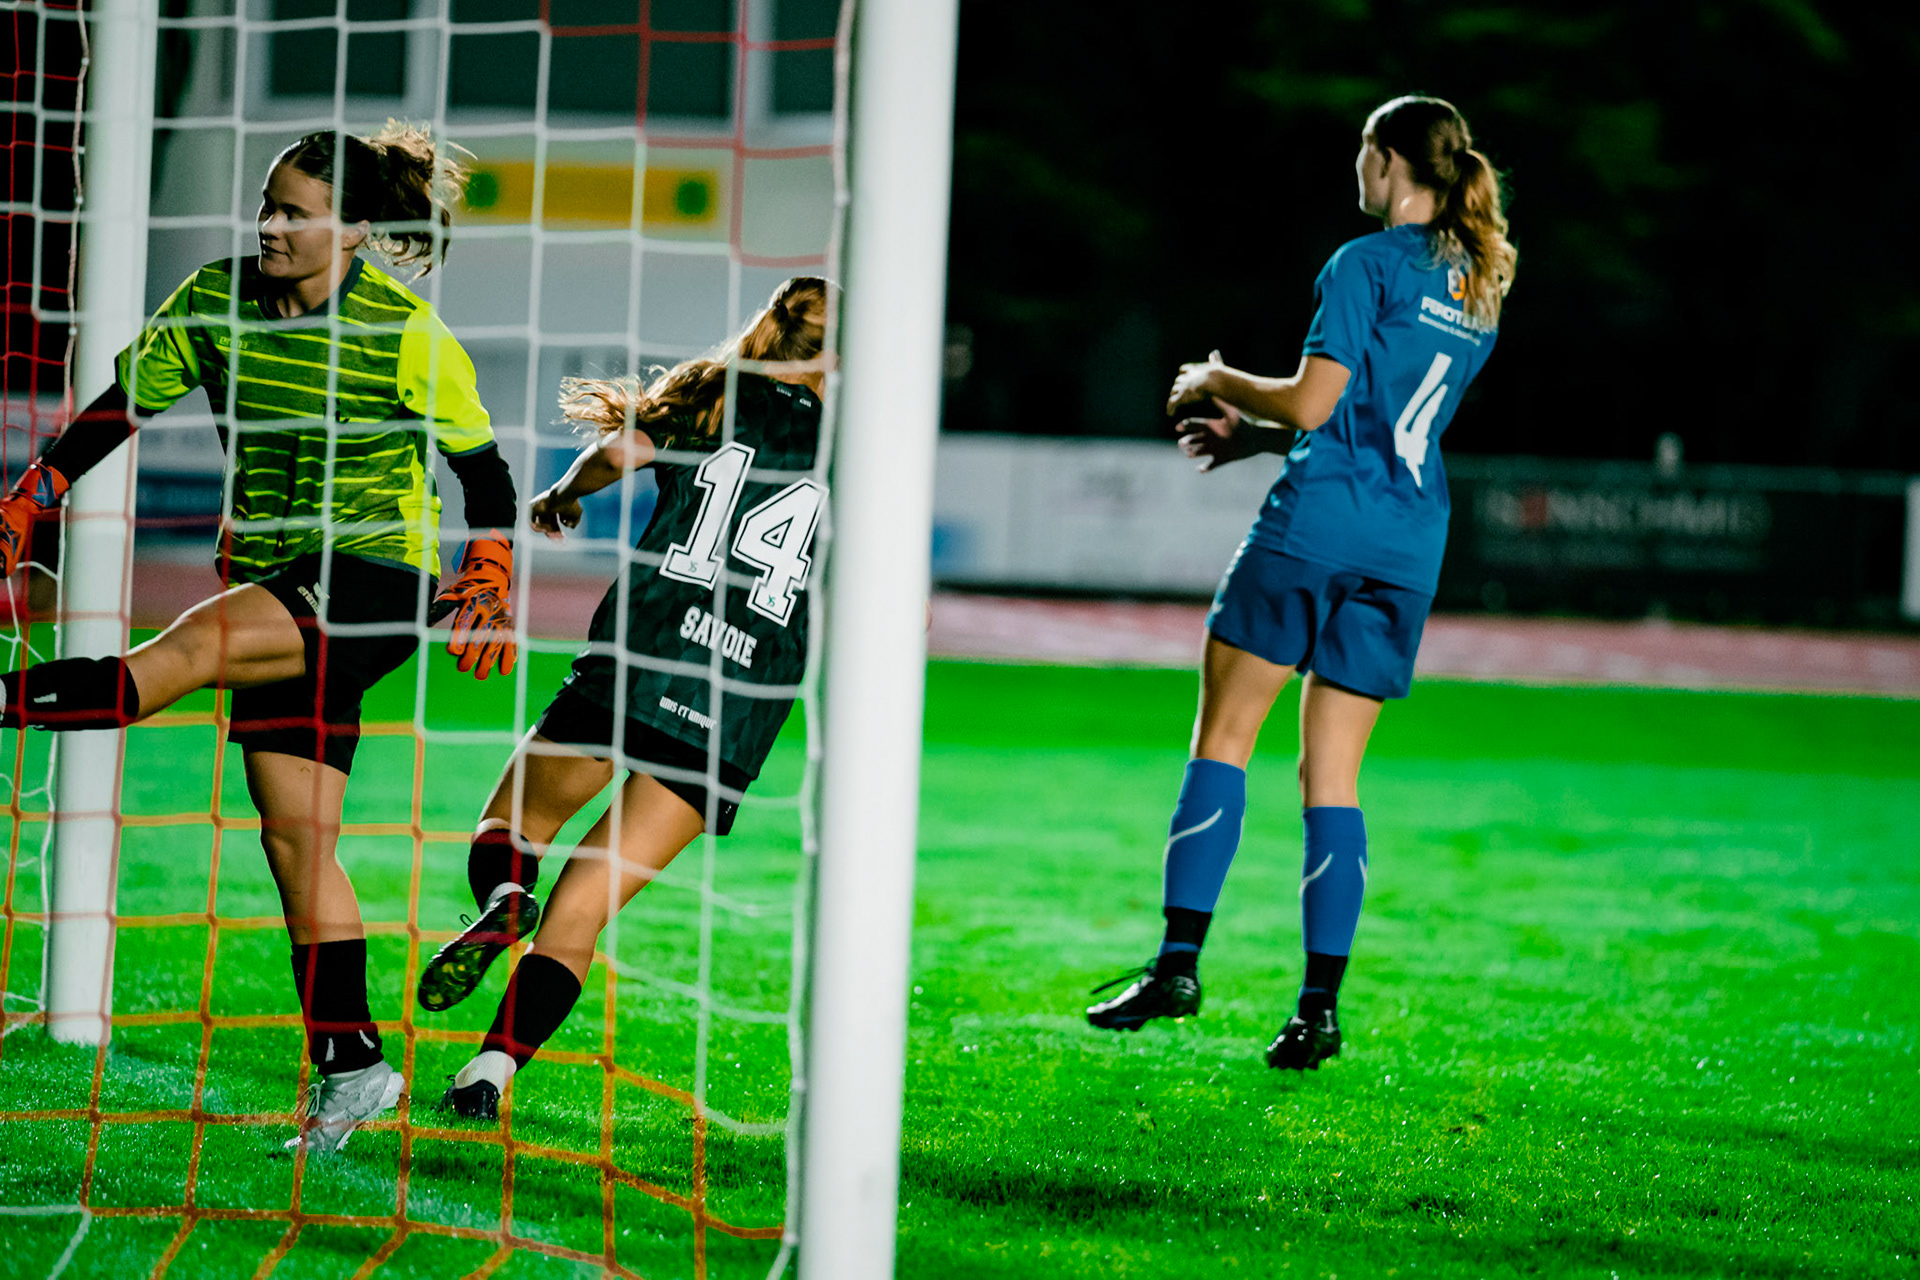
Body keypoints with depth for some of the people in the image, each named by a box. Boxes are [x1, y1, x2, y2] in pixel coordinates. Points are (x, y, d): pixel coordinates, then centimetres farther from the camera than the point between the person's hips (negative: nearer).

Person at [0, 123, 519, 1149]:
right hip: (274, 582, 6)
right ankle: (351, 1067, 5)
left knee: (190, 651, -30)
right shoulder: (214, 302, 1)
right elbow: (122, 407, 10)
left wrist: (489, 588, -12)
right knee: (291, 832, 1)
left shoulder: (406, 333, -12)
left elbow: (481, 470, -4)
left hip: (380, 569, -6)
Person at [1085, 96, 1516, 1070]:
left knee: (1224, 734, 0)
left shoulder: (1367, 264, -6)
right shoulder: (1478, 291, 17)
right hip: (1410, 545, 6)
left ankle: (1179, 961, -7)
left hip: (1320, 518, -6)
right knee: (1333, 772, 7)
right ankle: (1319, 1006, 0)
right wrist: (1257, 435, 24)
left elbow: (1314, 403, -12)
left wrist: (1219, 382, 5)